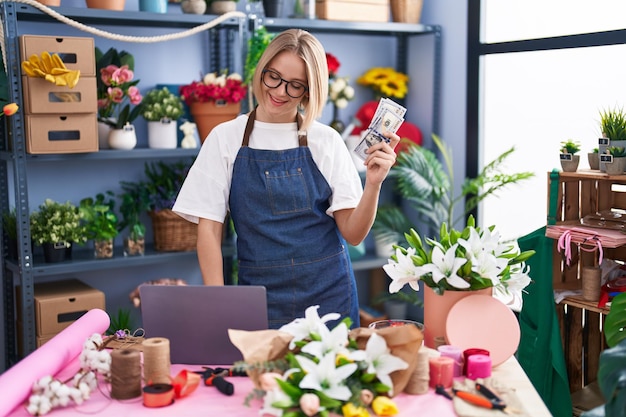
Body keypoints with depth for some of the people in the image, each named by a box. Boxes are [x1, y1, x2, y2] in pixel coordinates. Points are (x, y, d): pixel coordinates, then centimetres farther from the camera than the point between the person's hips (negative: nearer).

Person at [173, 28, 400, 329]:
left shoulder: (326, 141, 0)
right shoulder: (225, 138, 0)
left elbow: (353, 234, -3)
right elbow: (209, 228, -2)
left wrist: (373, 184, -20)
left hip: (327, 296, 0)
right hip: (259, 294, 0)